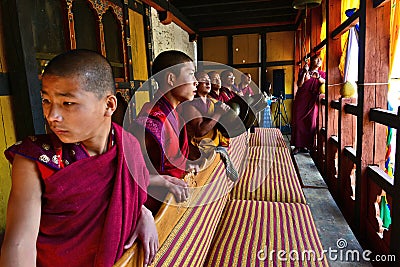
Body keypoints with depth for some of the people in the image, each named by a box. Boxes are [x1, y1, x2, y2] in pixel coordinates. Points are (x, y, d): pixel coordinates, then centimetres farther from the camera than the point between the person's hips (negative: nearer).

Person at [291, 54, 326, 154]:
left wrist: (318, 77, -20)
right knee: (298, 121, -5)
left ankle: (306, 145, 8)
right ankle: (298, 145, 1)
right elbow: (299, 85, -7)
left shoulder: (322, 74, 13)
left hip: (313, 101, 2)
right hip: (301, 100, -1)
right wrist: (305, 73, -14)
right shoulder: (303, 71, 7)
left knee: (311, 123, -4)